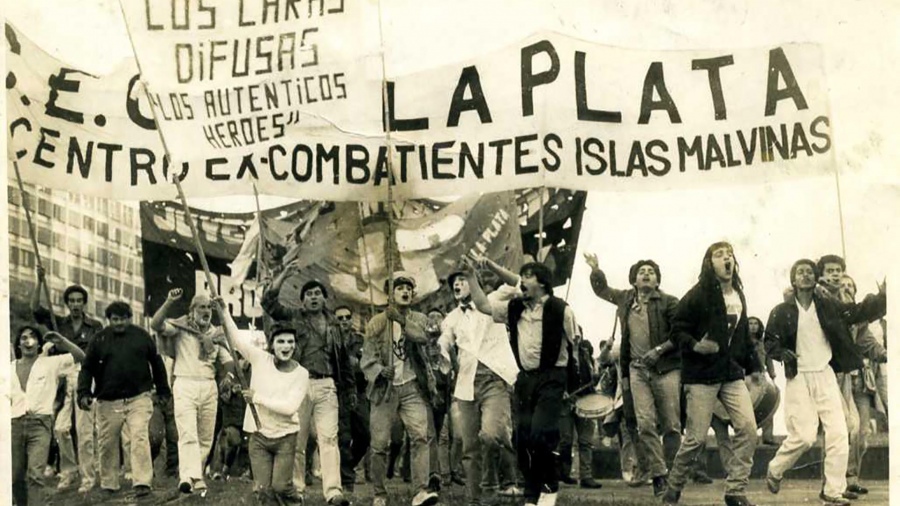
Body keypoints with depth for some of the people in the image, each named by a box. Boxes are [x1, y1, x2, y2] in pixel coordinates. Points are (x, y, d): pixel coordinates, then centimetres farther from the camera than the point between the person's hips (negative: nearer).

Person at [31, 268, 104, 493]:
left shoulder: (95, 326, 7)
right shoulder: (58, 323, 13)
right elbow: (35, 308, 4)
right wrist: (40, 282, -5)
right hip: (62, 377, 2)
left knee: (84, 430, -5)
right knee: (60, 428, -6)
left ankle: (88, 477, 2)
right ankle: (68, 471, 12)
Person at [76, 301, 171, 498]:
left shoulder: (141, 336, 5)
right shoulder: (99, 340, 4)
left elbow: (156, 363, 14)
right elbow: (87, 368, 5)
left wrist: (163, 390, 16)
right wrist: (84, 393, -7)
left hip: (138, 399, -1)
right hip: (108, 402, 1)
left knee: (140, 439, -12)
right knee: (107, 444, 8)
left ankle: (142, 483, -12)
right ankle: (109, 485, 22)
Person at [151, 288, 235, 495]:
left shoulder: (216, 333, 16)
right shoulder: (180, 327, 3)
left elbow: (228, 362, 15)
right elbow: (155, 324, -15)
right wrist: (170, 302, -23)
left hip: (209, 387, 5)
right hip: (185, 385, -5)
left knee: (206, 437, 6)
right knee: (188, 434, -16)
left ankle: (195, 474, 18)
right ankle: (189, 476, -27)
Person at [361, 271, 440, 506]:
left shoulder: (419, 319, 11)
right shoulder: (377, 323, 8)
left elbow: (422, 337, -12)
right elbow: (366, 359, 4)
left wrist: (402, 320, -21)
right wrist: (379, 370, -15)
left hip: (412, 387, 0)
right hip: (385, 388, 0)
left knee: (420, 436, -17)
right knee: (380, 444, 0)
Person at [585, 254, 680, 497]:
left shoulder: (668, 302, -2)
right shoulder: (626, 299, 12)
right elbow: (602, 289, 28)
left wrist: (659, 350, -17)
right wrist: (595, 270, 11)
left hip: (666, 368, -3)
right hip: (638, 369, 3)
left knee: (671, 426, -2)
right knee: (645, 424, -8)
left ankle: (672, 474, 11)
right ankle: (658, 474, -3)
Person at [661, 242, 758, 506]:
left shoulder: (738, 295, 12)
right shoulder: (697, 295, -9)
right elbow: (677, 330, -8)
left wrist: (751, 366, 16)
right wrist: (695, 346, -26)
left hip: (732, 373, 6)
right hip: (701, 375, -6)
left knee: (748, 429, -7)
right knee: (696, 437, -3)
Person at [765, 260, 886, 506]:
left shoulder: (828, 305, 4)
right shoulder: (782, 312, -3)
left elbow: (858, 312, -2)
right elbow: (770, 343, 3)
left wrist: (882, 297, -18)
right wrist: (783, 354, -17)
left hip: (825, 376, 3)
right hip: (799, 378, -3)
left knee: (838, 433, -3)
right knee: (804, 436, -9)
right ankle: (775, 470, 18)